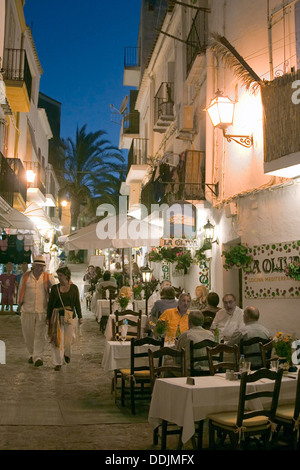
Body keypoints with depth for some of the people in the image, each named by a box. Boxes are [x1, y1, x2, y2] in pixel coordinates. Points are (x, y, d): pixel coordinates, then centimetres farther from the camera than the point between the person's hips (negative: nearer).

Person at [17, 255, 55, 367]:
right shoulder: (25, 277, 6)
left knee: (40, 335, -3)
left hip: (42, 310, -2)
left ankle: (38, 357, 2)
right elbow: (20, 291, 14)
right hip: (27, 310, 2)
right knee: (28, 334, 10)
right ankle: (32, 354, 28)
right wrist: (19, 304, 13)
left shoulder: (48, 277, 2)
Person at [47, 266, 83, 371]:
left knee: (68, 338, 7)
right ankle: (58, 363, 4)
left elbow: (77, 303, 6)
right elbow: (50, 303, 6)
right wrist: (48, 317, 4)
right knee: (57, 339, -3)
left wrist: (80, 317, 6)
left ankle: (67, 354, 39)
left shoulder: (73, 288, 1)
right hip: (57, 317, 0)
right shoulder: (55, 288, 2)